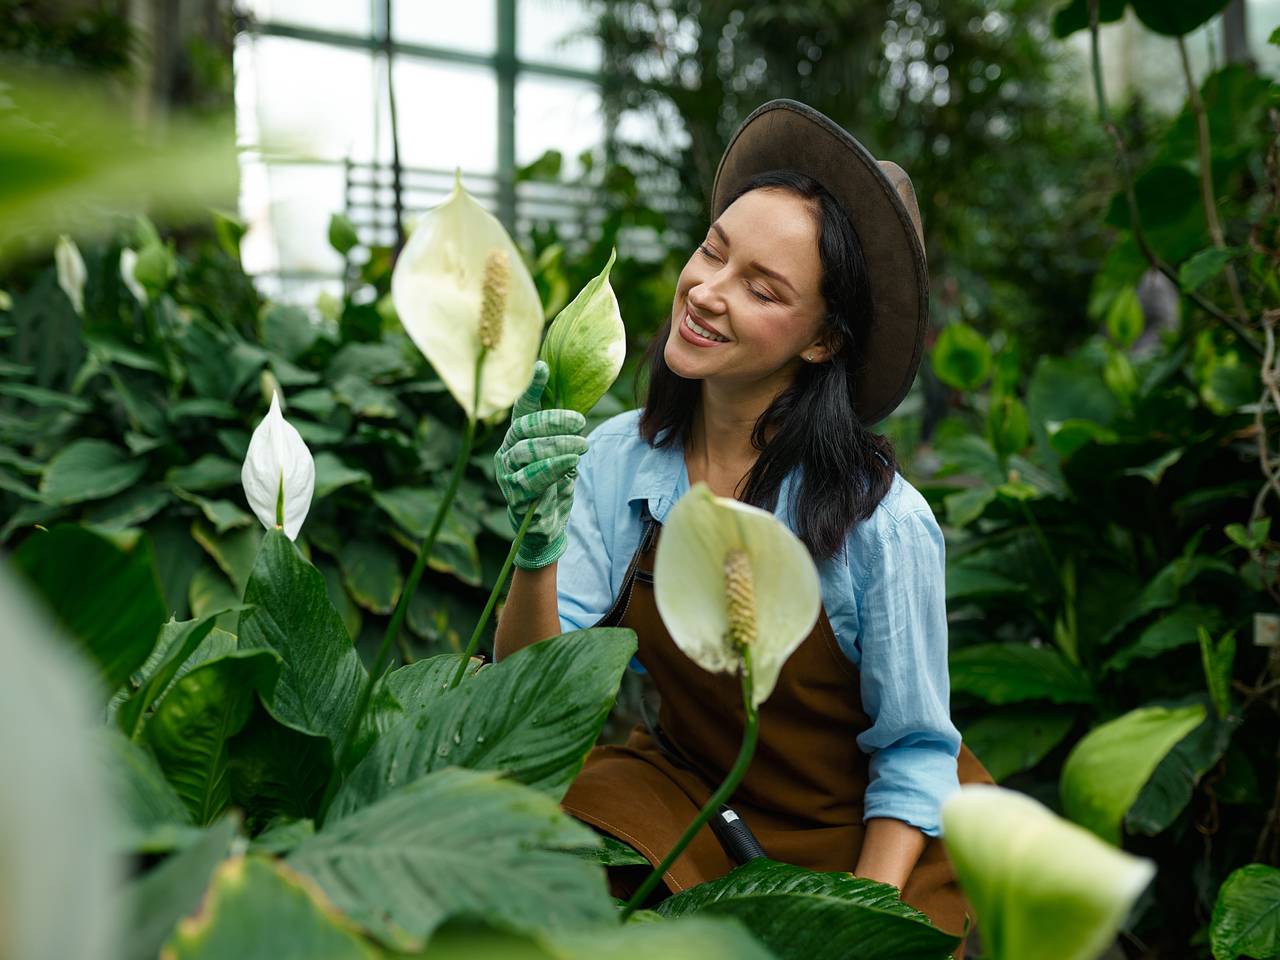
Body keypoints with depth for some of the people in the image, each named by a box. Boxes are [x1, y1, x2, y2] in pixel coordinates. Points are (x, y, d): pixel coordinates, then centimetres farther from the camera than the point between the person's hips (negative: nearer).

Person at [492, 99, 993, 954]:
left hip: (861, 833, -2)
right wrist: (540, 543, -32)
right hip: (682, 794, 2)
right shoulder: (616, 461, -13)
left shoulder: (883, 522, -24)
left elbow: (914, 755, -11)